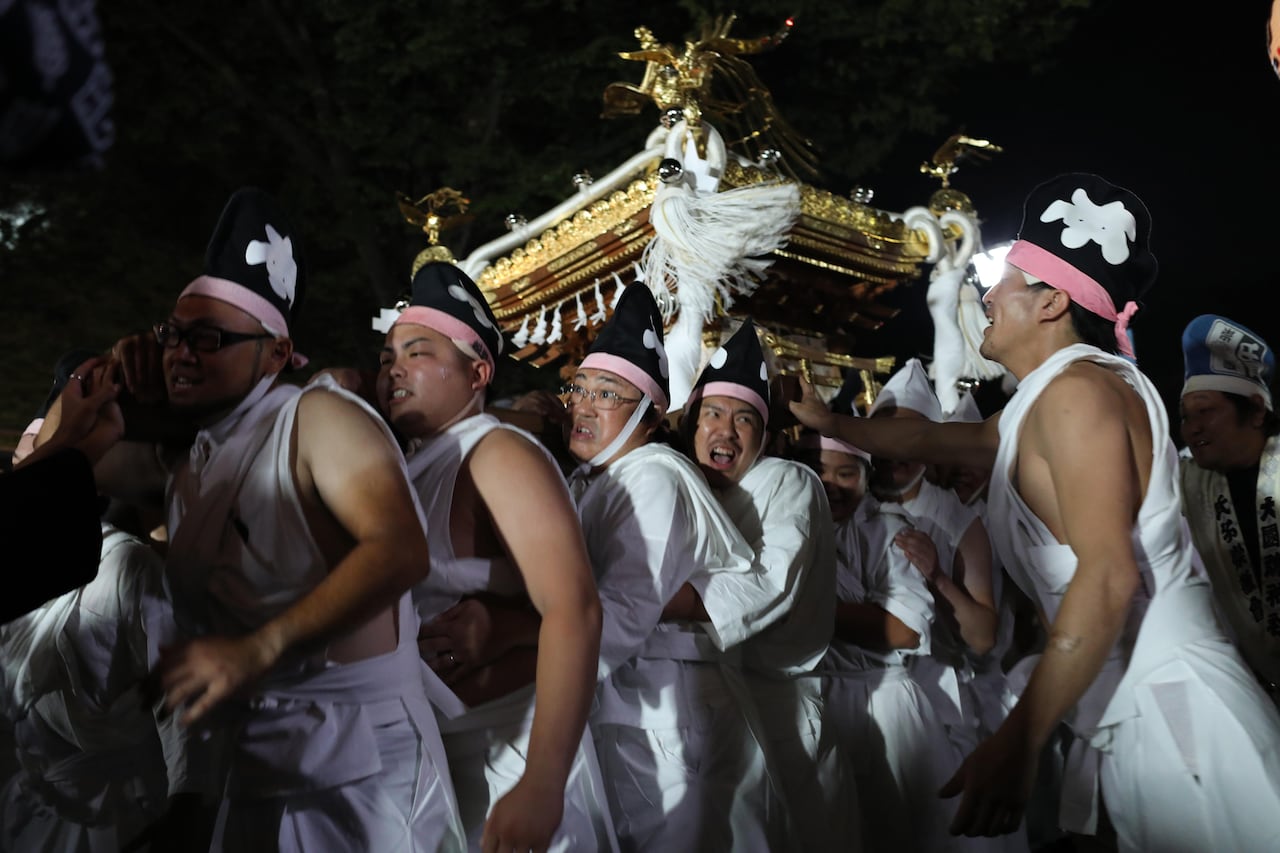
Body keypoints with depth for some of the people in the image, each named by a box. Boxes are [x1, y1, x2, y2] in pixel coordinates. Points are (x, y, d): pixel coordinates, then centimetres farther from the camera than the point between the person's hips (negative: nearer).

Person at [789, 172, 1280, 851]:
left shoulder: (1076, 387, -12)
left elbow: (1108, 576, -23)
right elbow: (937, 440, 36)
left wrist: (1018, 739, -25)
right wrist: (830, 423, 45)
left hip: (1167, 712, -9)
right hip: (1125, 725, 9)